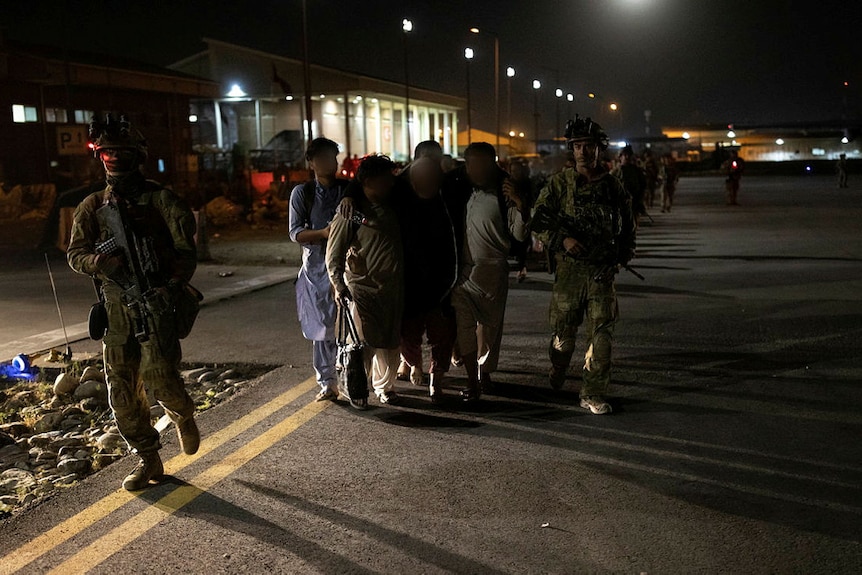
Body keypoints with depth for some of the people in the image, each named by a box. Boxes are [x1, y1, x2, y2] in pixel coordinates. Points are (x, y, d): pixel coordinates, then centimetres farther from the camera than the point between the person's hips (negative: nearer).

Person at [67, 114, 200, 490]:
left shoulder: (159, 199, -1)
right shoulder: (92, 206, 12)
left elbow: (186, 247, -6)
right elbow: (74, 253, 10)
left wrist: (174, 284, -21)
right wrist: (96, 261, -13)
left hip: (156, 304, -5)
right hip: (116, 308, 5)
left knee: (160, 377, -14)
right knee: (122, 391, 6)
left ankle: (183, 416, 22)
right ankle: (147, 459, 21)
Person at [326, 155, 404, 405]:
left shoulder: (392, 208, 13)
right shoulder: (350, 213, -6)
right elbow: (334, 254, -6)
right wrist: (338, 285, -16)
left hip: (392, 289, 6)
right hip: (362, 288, -6)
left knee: (389, 343, 10)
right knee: (364, 343, -9)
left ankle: (384, 386, 27)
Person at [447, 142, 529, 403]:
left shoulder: (503, 193, -6)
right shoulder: (457, 187, 2)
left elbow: (520, 235, -10)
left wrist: (520, 207, -26)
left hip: (493, 270, -1)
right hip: (462, 269, 2)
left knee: (490, 326, 11)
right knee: (464, 325, -6)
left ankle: (485, 373, 31)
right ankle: (472, 382, 0)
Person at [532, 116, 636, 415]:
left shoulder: (613, 186, 8)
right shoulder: (560, 183, 1)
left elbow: (627, 225, 20)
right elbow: (539, 219, -1)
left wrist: (623, 255, 7)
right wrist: (562, 239, -15)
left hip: (603, 271, 2)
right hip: (569, 269, -1)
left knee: (601, 334, -1)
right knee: (563, 331, 6)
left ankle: (593, 393, 9)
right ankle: (556, 376, 36)